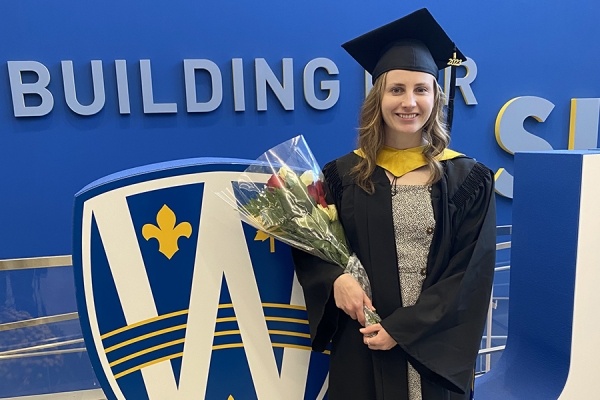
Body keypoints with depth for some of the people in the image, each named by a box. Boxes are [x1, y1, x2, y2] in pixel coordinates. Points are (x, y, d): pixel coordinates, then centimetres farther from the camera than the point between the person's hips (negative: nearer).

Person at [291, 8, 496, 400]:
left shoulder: (467, 179, -6)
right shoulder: (343, 174, -4)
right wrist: (337, 279, -18)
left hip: (438, 348, 0)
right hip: (363, 348, 1)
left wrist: (403, 328, -15)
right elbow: (310, 248, 3)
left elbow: (473, 272, -8)